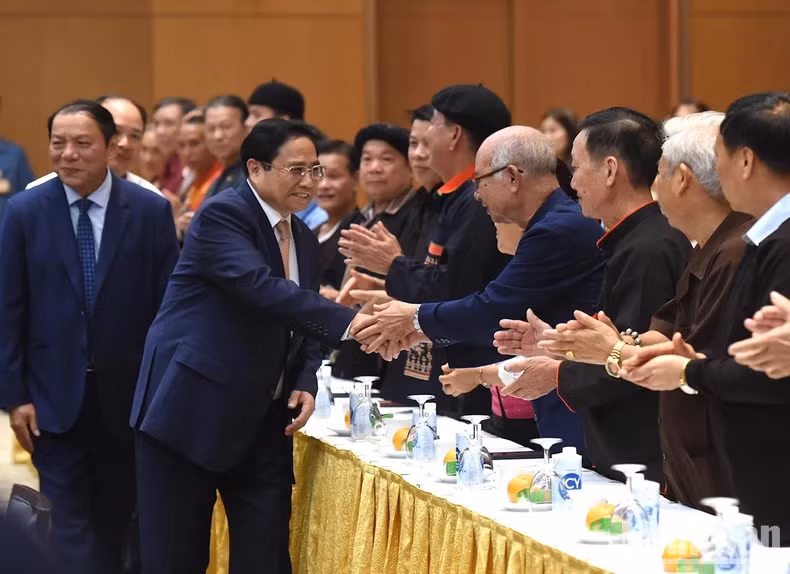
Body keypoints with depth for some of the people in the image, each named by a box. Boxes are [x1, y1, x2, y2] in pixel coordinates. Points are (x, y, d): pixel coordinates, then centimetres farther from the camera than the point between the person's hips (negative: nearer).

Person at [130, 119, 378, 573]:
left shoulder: (304, 239, 13)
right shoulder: (222, 215, -12)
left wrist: (306, 383, -3)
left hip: (263, 421, 7)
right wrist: (347, 322, -38)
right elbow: (260, 287, -28)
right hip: (191, 411, -7)